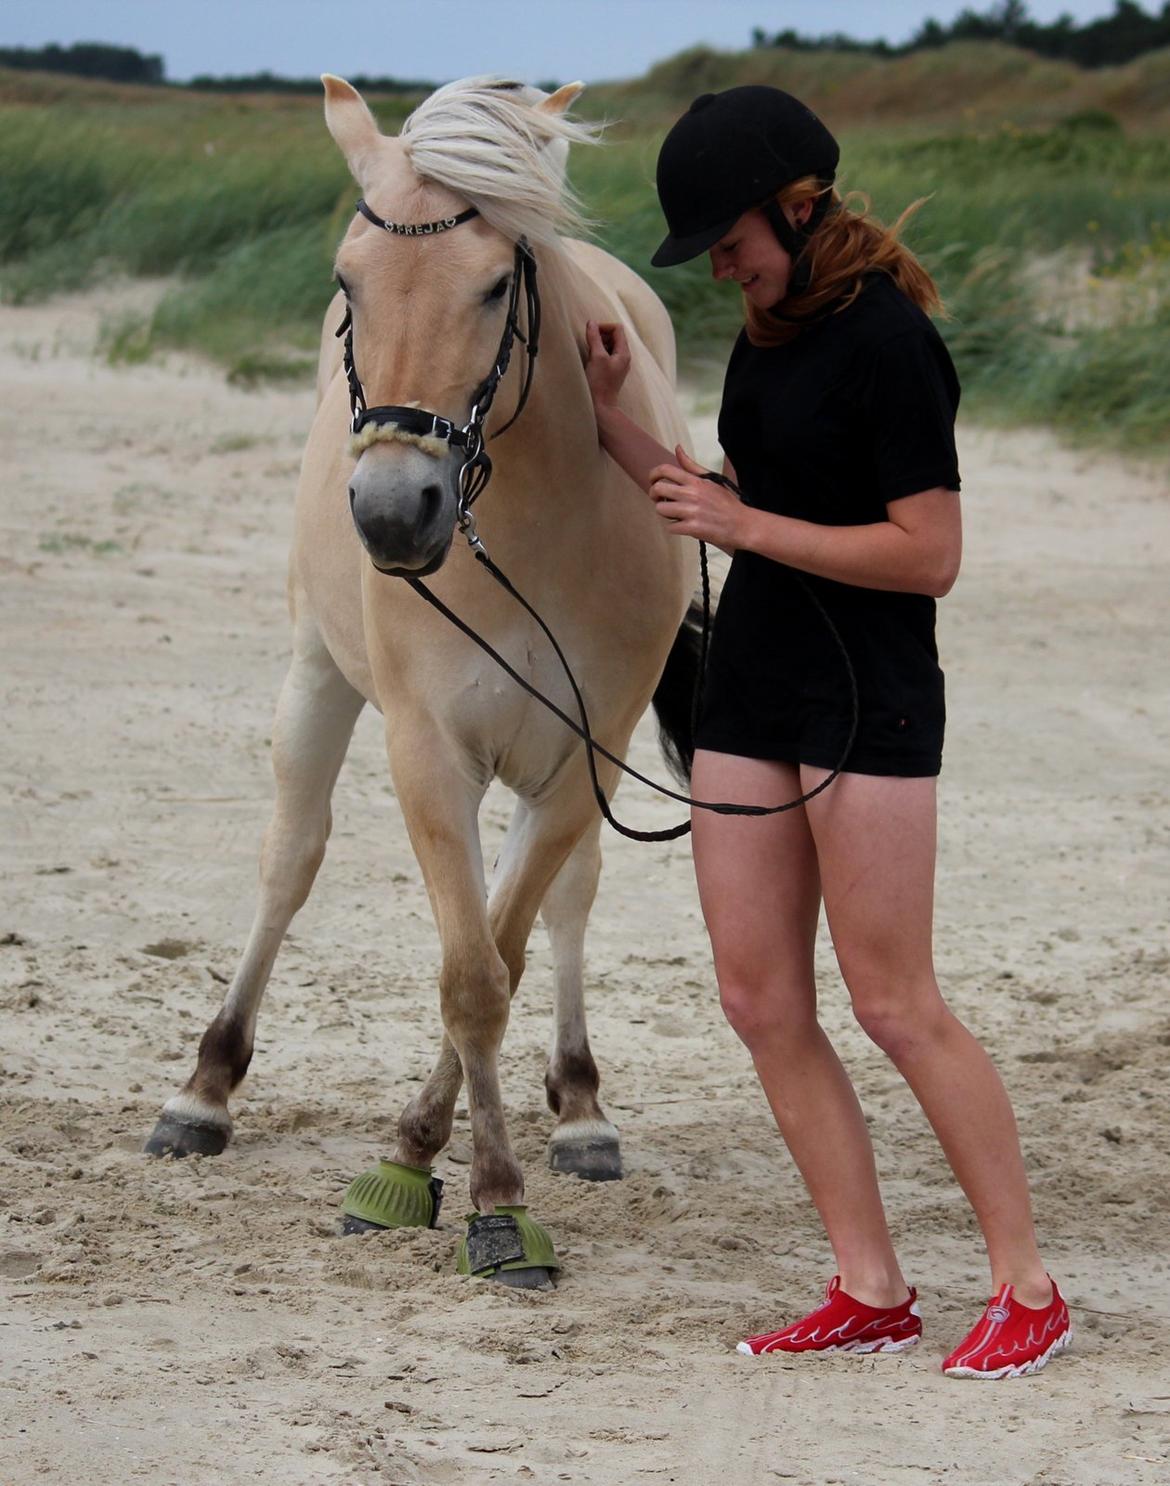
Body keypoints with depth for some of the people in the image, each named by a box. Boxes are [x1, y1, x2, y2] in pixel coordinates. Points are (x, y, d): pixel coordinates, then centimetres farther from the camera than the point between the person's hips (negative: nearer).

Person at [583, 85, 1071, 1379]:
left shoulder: (888, 341, -16)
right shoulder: (764, 338, 11)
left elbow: (931, 553, -19)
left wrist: (745, 526, -18)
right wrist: (606, 417, 9)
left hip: (868, 705, -9)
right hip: (750, 693, 9)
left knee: (894, 1008, -6)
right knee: (760, 1003, 5)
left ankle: (1028, 1290, 4)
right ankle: (870, 1293, 11)